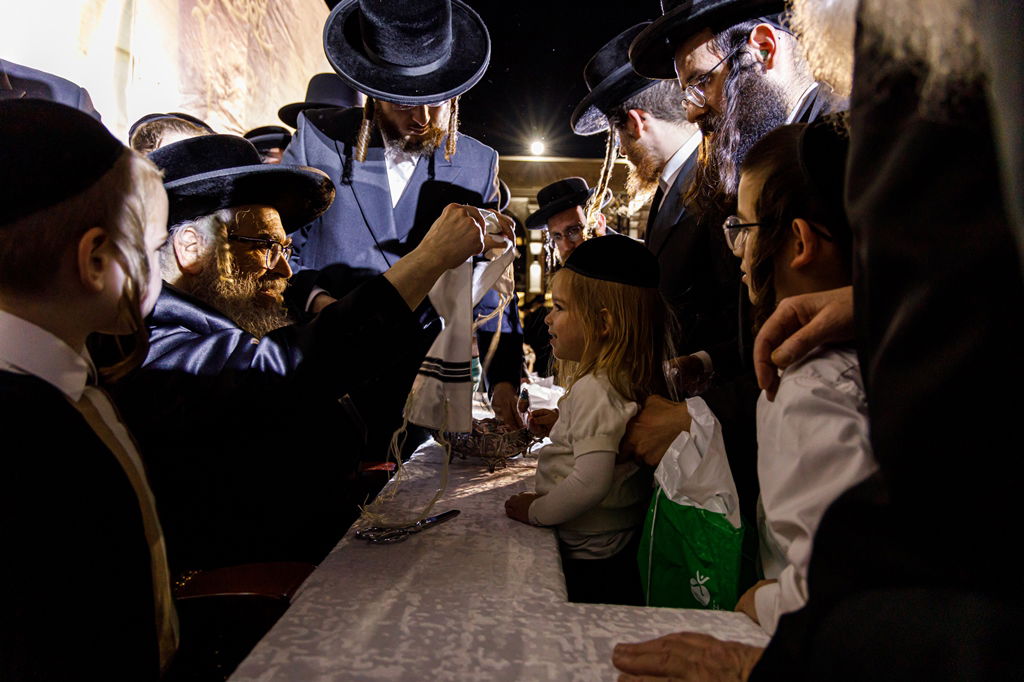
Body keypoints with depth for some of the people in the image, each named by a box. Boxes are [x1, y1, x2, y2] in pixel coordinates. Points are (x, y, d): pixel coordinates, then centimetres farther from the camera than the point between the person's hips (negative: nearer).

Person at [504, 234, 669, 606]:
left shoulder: (592, 389, -24)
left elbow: (593, 480, -31)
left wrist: (536, 511, -17)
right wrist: (562, 425, 13)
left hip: (589, 555, -9)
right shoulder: (627, 379, 4)